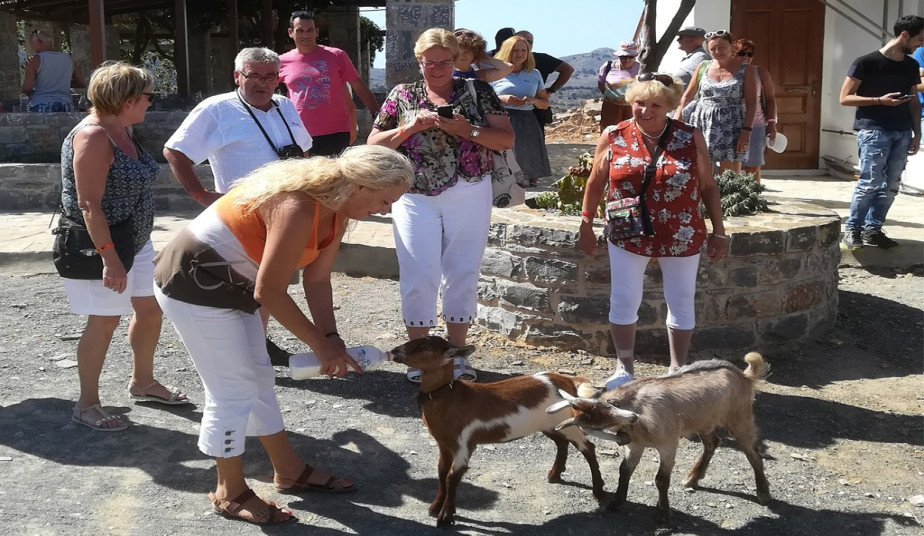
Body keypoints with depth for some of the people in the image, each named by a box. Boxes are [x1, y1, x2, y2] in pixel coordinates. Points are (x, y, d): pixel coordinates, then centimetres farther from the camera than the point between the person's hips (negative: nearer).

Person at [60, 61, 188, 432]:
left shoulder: (124, 130, 8)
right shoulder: (93, 136, -21)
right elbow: (89, 204, -26)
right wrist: (109, 258, -30)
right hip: (99, 247, -9)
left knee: (150, 307, 15)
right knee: (104, 320, -1)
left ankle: (143, 382, 34)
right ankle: (87, 405, 14)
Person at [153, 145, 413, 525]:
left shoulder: (336, 211, -1)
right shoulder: (298, 208, -31)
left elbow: (317, 280, 2)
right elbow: (269, 292, -28)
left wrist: (331, 338, -8)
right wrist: (320, 343, -20)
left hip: (229, 286, 10)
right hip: (193, 285, -10)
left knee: (258, 378, 16)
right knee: (233, 389, -3)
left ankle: (290, 471, 29)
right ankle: (230, 493, 15)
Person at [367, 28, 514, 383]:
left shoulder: (477, 91, 4)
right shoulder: (402, 95, 6)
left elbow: (506, 139, -1)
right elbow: (374, 144, 4)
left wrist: (468, 130, -17)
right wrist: (411, 127, -12)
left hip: (469, 196, 0)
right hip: (416, 198, 0)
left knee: (462, 274, 5)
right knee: (419, 276, -1)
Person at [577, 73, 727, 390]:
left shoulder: (690, 139, -4)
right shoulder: (613, 137, -3)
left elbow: (708, 186, 2)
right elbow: (595, 183, 6)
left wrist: (718, 232, 1)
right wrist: (586, 225, 6)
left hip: (682, 238, 0)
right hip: (628, 236, 0)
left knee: (681, 303, 10)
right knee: (623, 301, 4)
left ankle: (678, 369, 26)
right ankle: (624, 368, 21)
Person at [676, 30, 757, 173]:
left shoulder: (745, 70, 3)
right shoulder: (703, 67, 10)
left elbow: (751, 103, -1)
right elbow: (687, 96, 16)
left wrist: (746, 130, -11)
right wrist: (677, 117, 3)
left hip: (731, 126, -2)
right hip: (702, 124, 3)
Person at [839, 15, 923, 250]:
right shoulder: (866, 63, -6)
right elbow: (845, 98, -6)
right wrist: (880, 100, -15)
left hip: (902, 132, 6)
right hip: (873, 130, -6)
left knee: (891, 185, 4)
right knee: (870, 183, -10)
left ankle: (872, 229, 14)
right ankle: (852, 229, 3)